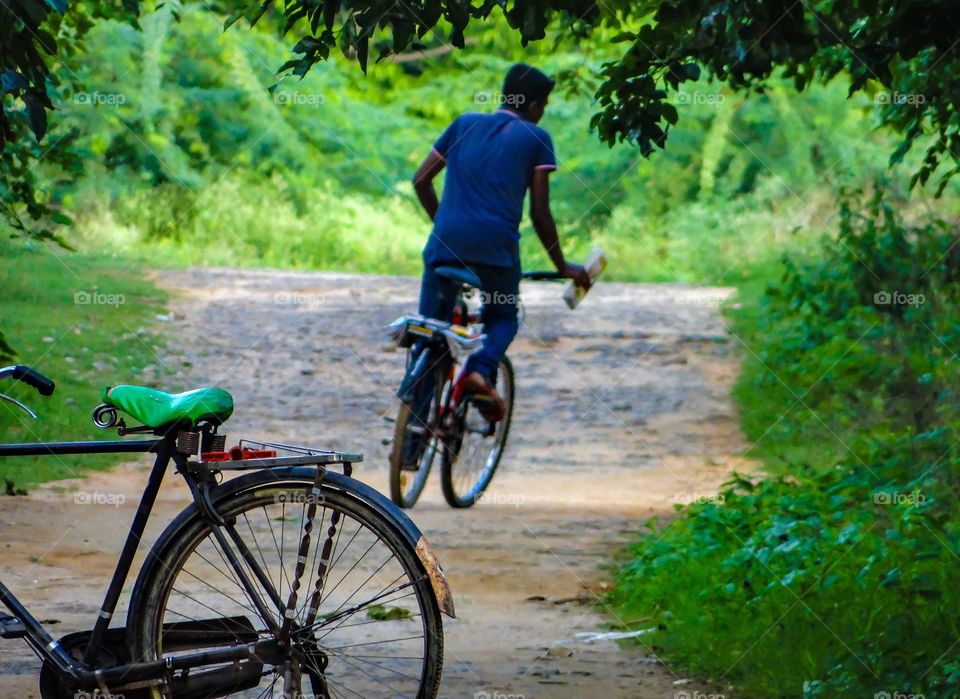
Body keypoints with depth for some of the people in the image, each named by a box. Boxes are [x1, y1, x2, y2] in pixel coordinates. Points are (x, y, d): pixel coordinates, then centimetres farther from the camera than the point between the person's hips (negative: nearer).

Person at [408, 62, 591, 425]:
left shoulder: (465, 123, 18)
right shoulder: (535, 138, 9)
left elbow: (420, 180, 18)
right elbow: (540, 213, 5)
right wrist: (563, 267, 15)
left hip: (447, 244, 2)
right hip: (497, 246, -2)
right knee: (503, 318, 22)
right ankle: (482, 368, -8)